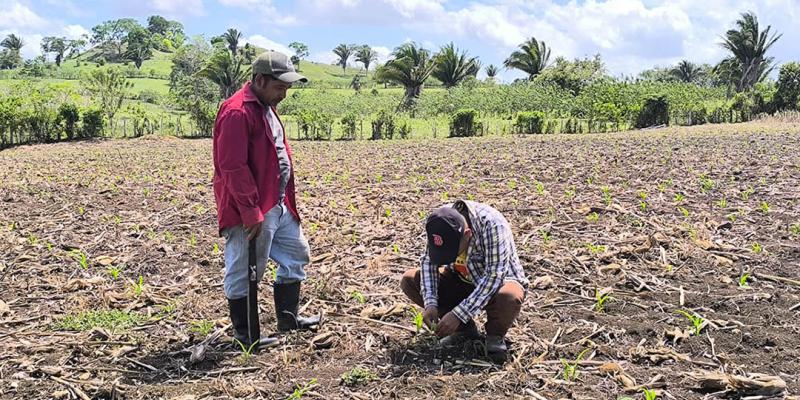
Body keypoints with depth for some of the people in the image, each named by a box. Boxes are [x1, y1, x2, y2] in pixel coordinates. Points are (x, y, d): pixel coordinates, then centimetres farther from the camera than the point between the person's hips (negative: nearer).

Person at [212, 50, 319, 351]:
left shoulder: (266, 108, 14)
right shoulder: (237, 112, -19)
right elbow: (233, 168, -24)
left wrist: (286, 199, 18)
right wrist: (251, 212, -23)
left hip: (278, 205, 11)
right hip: (251, 212, -11)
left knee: (296, 253, 19)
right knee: (245, 270, 1)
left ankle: (288, 318, 31)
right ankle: (245, 334, 14)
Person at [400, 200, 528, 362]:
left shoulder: (491, 225, -34)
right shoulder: (441, 220, -19)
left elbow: (494, 276, -35)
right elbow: (428, 260, -12)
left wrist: (458, 314, -37)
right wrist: (430, 304, -26)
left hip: (498, 281, -5)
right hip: (463, 281, 5)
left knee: (509, 297, -40)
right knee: (409, 280, -12)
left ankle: (495, 335, -5)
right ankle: (465, 328, 1)